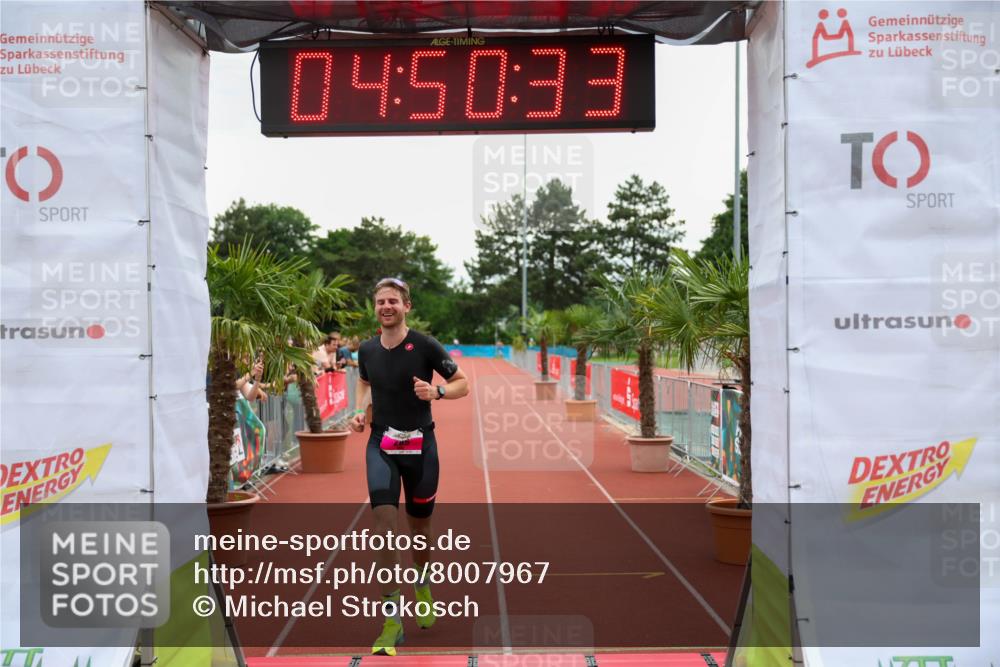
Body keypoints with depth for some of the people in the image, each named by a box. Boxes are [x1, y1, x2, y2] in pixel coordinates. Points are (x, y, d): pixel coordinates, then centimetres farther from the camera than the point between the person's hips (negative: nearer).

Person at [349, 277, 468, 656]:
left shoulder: (425, 346, -9)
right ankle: (391, 619, -8)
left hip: (420, 445, -1)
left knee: (419, 525, 12)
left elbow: (462, 384, -2)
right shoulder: (367, 350, 2)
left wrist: (436, 391, -21)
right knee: (384, 522, -13)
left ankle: (422, 585, 44)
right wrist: (361, 410, 4)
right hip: (381, 445, 2)